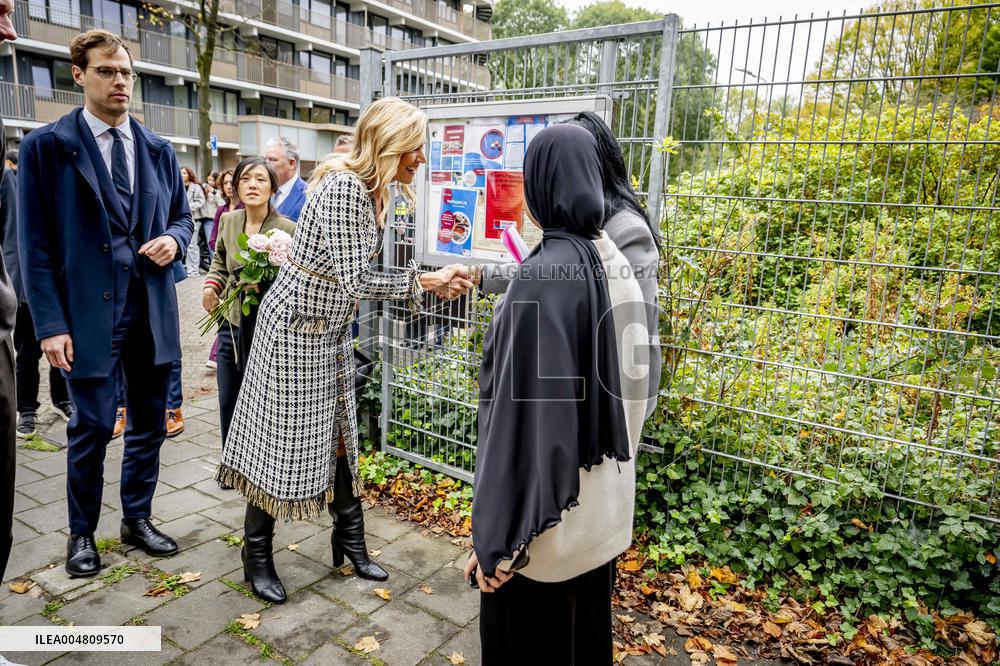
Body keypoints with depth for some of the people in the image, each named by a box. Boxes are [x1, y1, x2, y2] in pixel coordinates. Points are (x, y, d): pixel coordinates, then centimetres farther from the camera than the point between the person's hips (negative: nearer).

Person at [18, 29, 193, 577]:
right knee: (92, 427, 3)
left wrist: (173, 239, -7)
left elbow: (182, 217, 18)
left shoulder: (158, 150, 10)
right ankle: (82, 533, 26)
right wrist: (50, 324, -11)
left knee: (149, 423, 12)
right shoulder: (46, 146, -3)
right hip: (89, 311, -4)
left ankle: (137, 519, 31)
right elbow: (35, 244, -5)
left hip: (152, 309, 4)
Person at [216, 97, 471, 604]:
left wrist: (429, 283, 4)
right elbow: (355, 281, -26)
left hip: (331, 331, 9)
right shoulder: (343, 187, -24)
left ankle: (350, 542, 30)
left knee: (338, 436, 15)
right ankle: (257, 556, 25)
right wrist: (424, 281, -21)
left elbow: (358, 276, 7)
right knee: (281, 441, 4)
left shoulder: (375, 192, 5)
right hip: (295, 328, -8)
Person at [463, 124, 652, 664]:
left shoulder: (542, 275, -24)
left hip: (548, 516, -7)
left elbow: (524, 412, -24)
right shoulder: (615, 261, 0)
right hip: (603, 499, 7)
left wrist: (498, 540, -17)